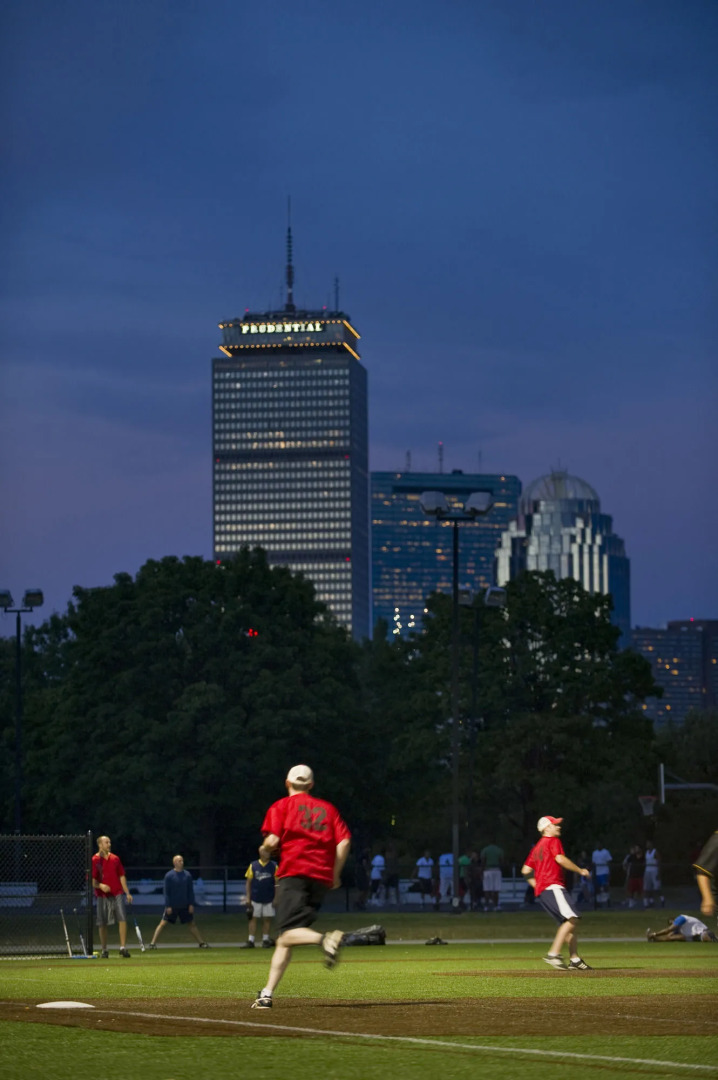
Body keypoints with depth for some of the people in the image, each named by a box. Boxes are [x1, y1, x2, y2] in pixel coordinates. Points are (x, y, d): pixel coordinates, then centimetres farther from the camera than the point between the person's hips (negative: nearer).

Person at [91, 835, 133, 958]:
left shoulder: (115, 859, 11)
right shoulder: (95, 860, -1)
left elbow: (122, 876, 16)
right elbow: (91, 880, -3)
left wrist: (127, 892, 12)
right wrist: (100, 885, -22)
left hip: (117, 893, 3)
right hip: (102, 896, -3)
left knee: (122, 919, -11)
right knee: (102, 924, 1)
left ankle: (123, 947, -10)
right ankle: (104, 950, 12)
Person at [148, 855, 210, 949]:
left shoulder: (187, 875, 4)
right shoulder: (169, 875, -7)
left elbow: (190, 891, 8)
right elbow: (166, 892, -6)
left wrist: (191, 904, 1)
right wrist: (168, 906, -11)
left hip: (185, 906, 3)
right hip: (172, 906, -3)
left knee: (191, 924, 10)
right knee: (163, 923, -7)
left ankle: (201, 942, 15)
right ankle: (153, 943, -5)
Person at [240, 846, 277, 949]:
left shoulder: (273, 866, 1)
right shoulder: (253, 866, 2)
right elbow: (249, 882, 4)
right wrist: (248, 898, -1)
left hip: (269, 898, 0)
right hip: (255, 898, 0)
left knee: (267, 919, 4)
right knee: (253, 919, -1)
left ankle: (265, 940, 11)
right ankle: (250, 941, 1)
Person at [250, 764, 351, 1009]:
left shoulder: (281, 806, 9)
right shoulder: (328, 808, 21)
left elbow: (272, 840, -4)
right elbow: (344, 840, 8)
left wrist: (264, 853, 17)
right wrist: (335, 874, 14)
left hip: (294, 872, -5)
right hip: (322, 878, 5)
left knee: (287, 934, -15)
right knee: (284, 938, 7)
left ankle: (324, 939, -45)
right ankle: (267, 993, 1)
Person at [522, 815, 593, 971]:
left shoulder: (537, 847, 25)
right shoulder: (553, 841, 0)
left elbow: (525, 870, 21)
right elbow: (560, 859, -16)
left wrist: (537, 886, 23)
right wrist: (580, 870, -8)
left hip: (541, 892, 10)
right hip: (552, 886, -10)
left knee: (569, 923, 9)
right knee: (572, 918, -20)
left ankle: (574, 959, 2)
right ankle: (554, 953, -30)